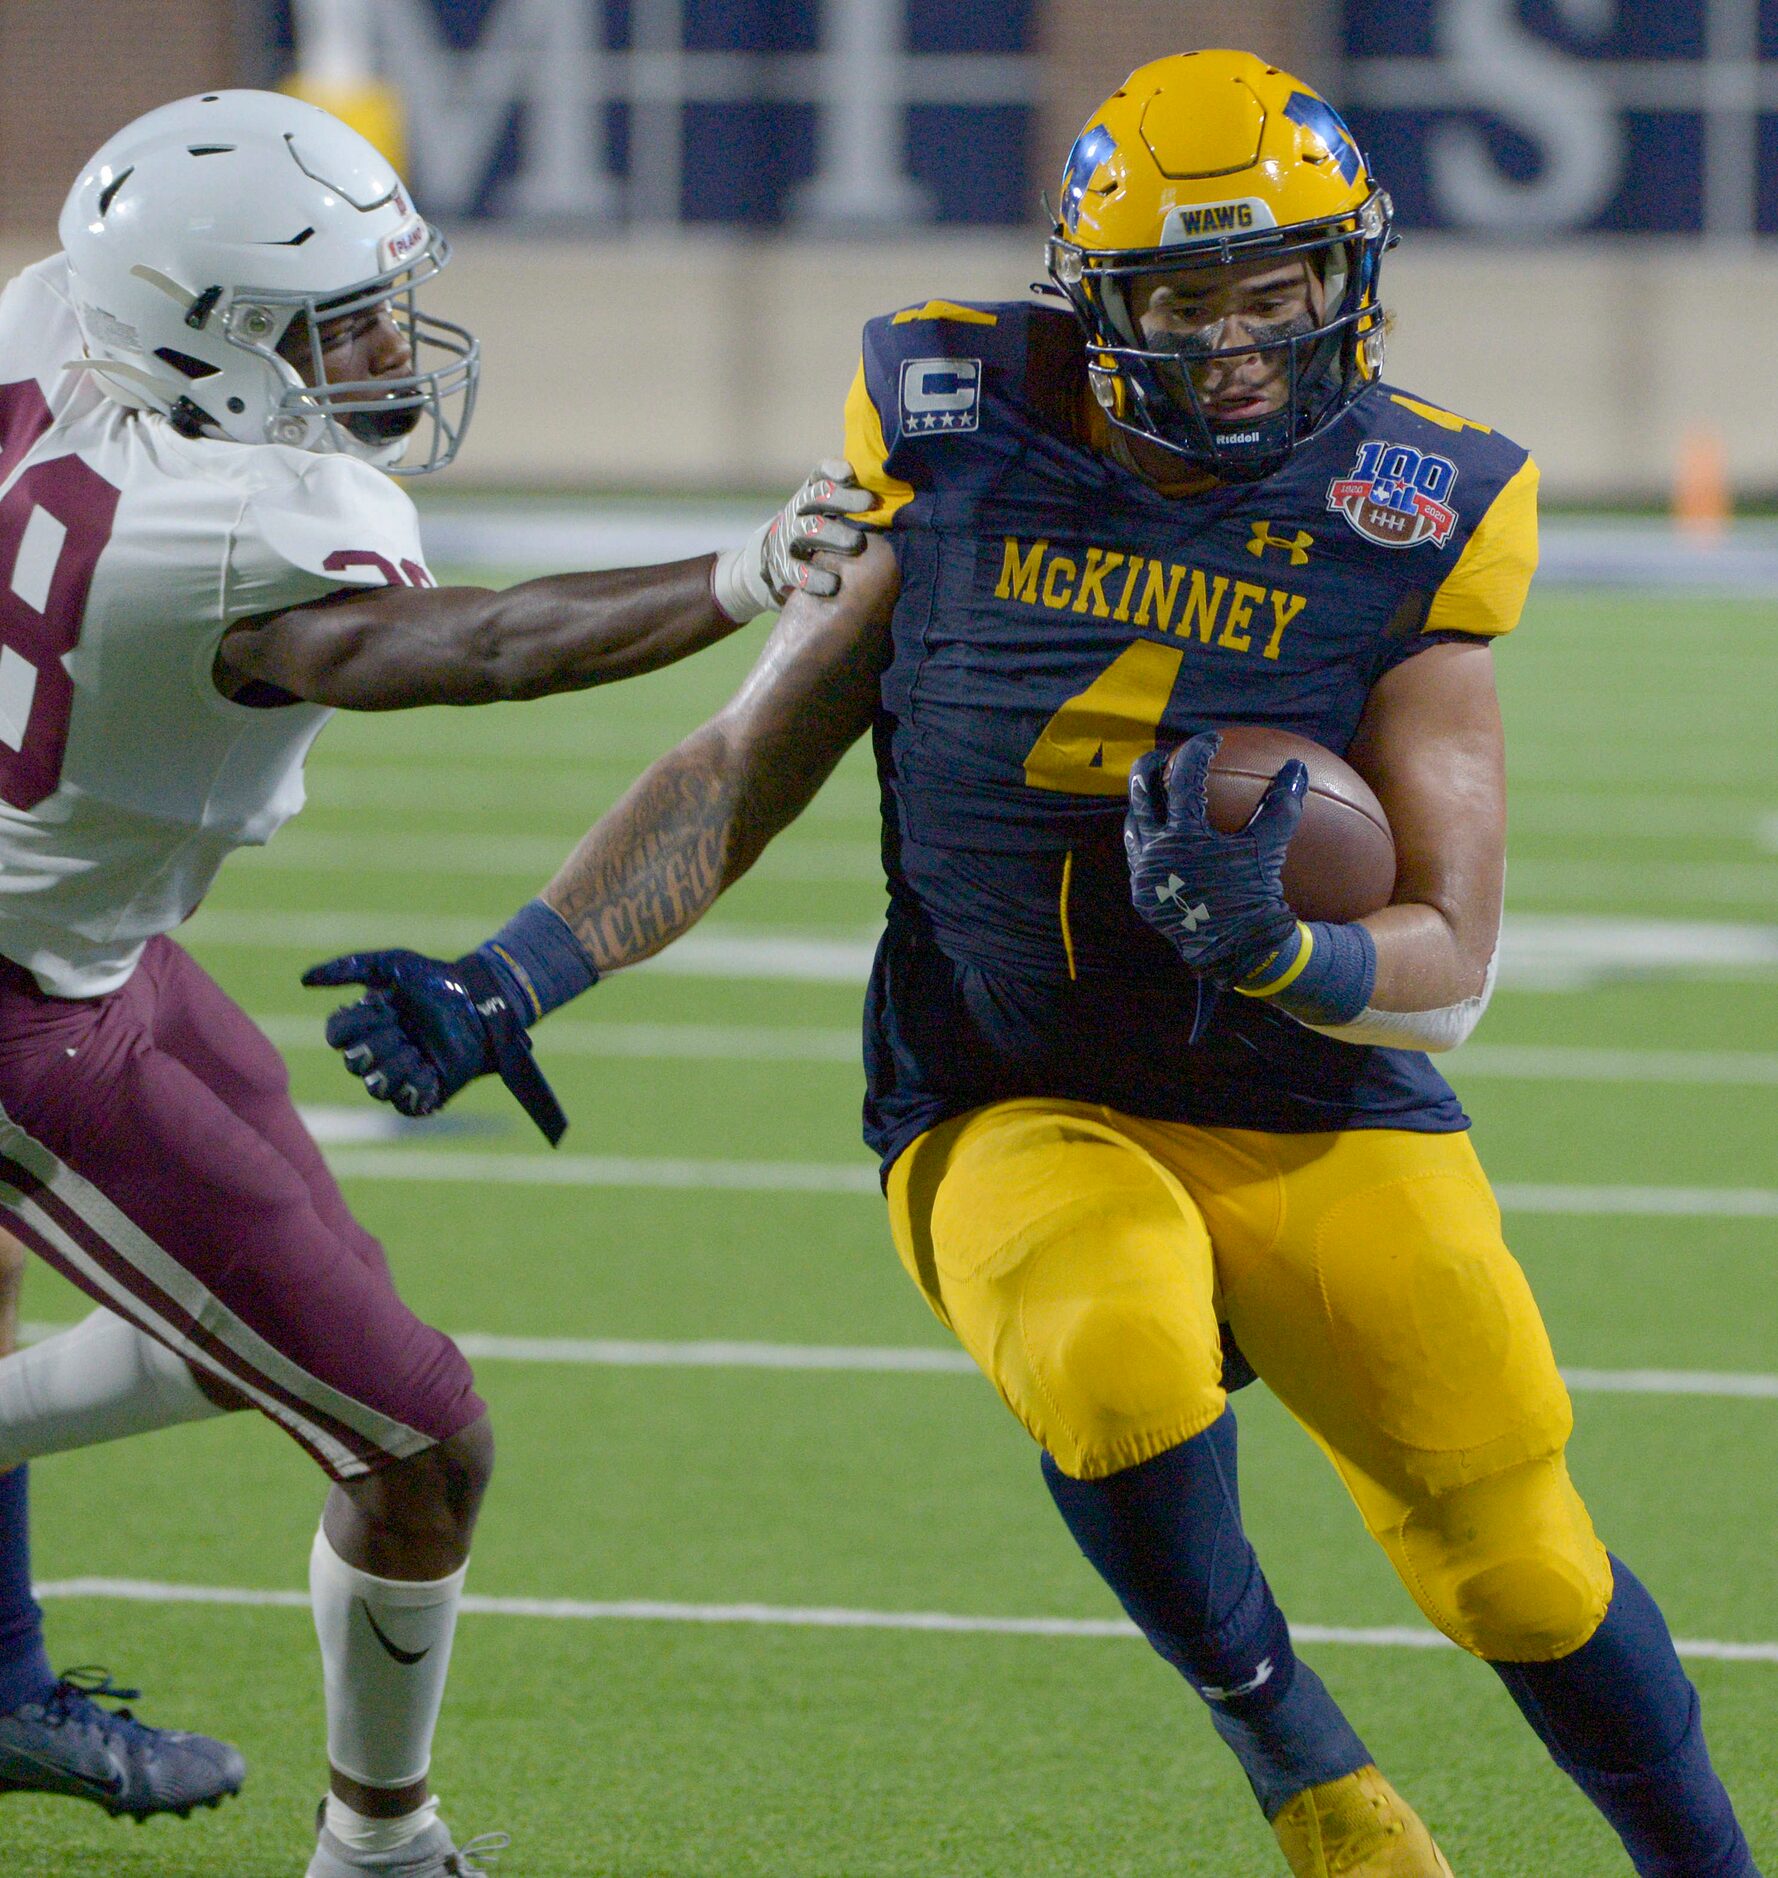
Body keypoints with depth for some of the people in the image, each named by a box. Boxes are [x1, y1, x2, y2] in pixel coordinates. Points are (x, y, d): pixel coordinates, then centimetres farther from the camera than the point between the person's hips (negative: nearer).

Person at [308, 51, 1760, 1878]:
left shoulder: (1404, 528, -8)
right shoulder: (961, 455, -5)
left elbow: (1448, 969, -8)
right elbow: (740, 771, 5)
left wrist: (1268, 947, -30)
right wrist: (497, 991, -3)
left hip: (1319, 1112, 1)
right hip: (1016, 1110, 0)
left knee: (1517, 1558, -3)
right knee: (1112, 1356, -32)